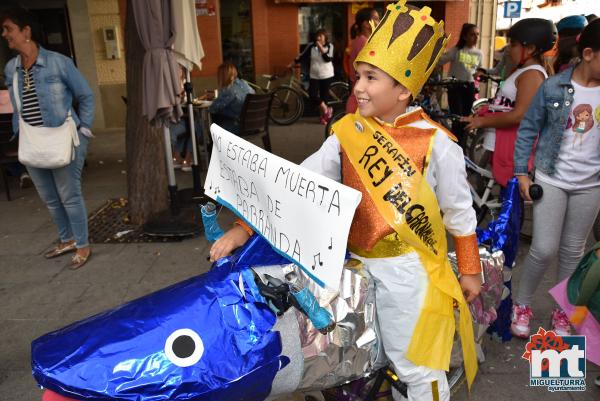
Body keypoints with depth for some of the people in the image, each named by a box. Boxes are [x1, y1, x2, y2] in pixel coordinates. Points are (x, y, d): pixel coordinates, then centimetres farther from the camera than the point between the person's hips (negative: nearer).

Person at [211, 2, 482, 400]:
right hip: (356, 263, 4)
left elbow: (459, 211, -4)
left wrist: (470, 270, 4)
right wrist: (245, 226, -16)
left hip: (408, 270, -4)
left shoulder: (436, 143, -13)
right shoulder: (347, 132, -3)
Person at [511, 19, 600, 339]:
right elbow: (528, 129, -3)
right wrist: (521, 172, -7)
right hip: (551, 179, -3)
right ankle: (521, 305, 19)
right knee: (544, 250, -4)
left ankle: (561, 311, 29)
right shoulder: (553, 87, -8)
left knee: (573, 251, 12)